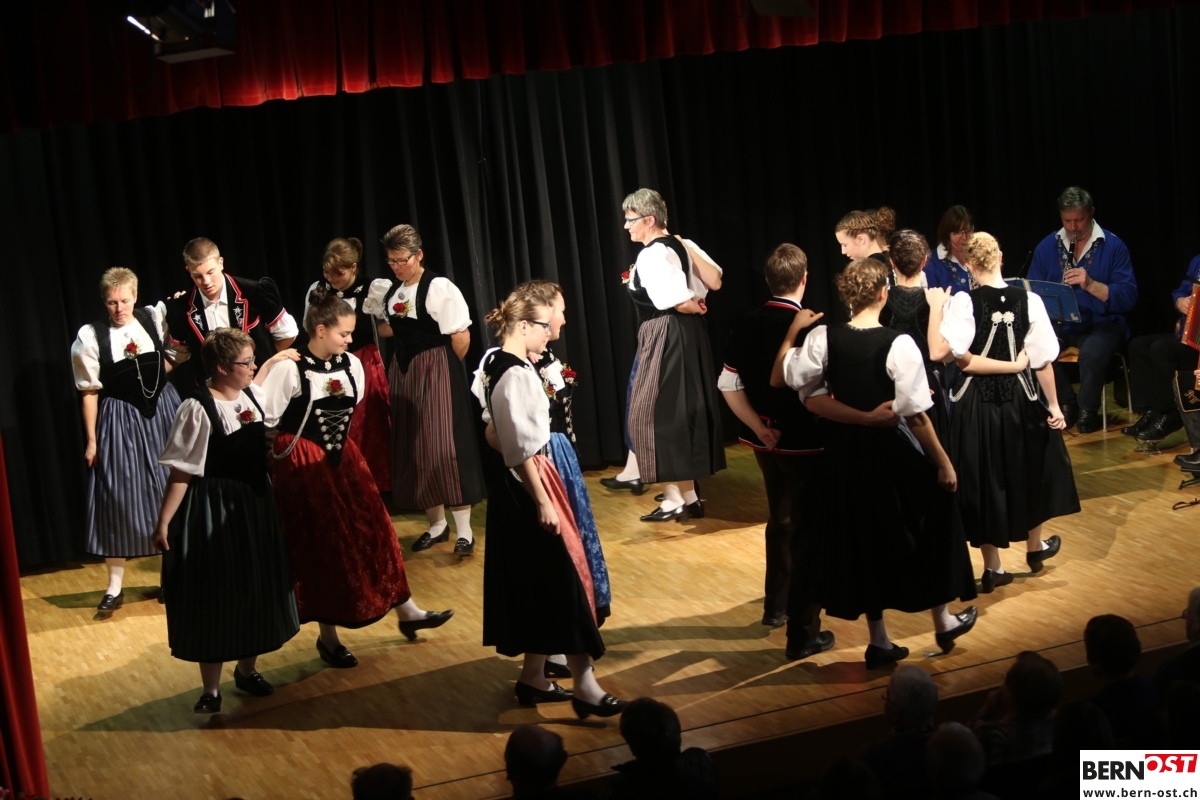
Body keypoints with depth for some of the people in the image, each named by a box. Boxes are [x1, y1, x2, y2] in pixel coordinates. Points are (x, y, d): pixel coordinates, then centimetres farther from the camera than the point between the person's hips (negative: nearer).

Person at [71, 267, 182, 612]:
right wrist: (92, 440, -5)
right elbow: (89, 392, -6)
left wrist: (164, 366, -6)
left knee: (168, 491, 9)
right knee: (119, 498, 1)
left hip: (162, 412, 3)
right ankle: (114, 587, 10)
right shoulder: (90, 336, -10)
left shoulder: (155, 318, -3)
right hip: (119, 420, -3)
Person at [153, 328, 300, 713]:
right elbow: (181, 473, -19)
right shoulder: (198, 410, -19)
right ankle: (211, 689, 16)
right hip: (214, 511, -7)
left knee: (257, 588, 15)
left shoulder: (254, 395, 1)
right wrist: (163, 523, -20)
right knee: (215, 596, 3)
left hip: (256, 504, 7)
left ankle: (247, 669, 34)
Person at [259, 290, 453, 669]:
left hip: (343, 460, 6)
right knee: (320, 546, 4)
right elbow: (262, 417, -16)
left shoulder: (351, 365, -1)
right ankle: (328, 637, 18)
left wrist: (337, 439, 7)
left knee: (373, 531, 8)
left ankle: (406, 611, 22)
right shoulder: (290, 370, -18)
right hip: (303, 465, -5)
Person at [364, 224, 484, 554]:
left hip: (436, 371, -7)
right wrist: (375, 316, 1)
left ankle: (463, 530, -1)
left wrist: (445, 369, 1)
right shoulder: (390, 291, 9)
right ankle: (437, 524, 22)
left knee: (445, 448, -9)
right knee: (412, 449, 9)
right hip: (403, 372, 7)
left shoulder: (440, 288, -13)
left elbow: (461, 337, -12)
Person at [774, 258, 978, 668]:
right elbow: (915, 416, -18)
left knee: (863, 535, 17)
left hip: (846, 453, 4)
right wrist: (944, 463, -7)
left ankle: (878, 640, 24)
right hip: (894, 450, -4)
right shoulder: (898, 344, -19)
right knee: (926, 526, 19)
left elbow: (780, 377, -6)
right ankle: (943, 621, 34)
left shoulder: (823, 338, -10)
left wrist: (793, 330, 5)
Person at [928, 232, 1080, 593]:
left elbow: (938, 352, -26)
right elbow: (1043, 360, -4)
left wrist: (935, 308, -13)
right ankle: (1035, 547, 42)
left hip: (975, 403, -2)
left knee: (984, 479, 11)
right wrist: (1054, 405, 6)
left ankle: (993, 567, 19)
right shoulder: (1029, 301, -8)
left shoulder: (962, 303, -15)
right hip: (1018, 399, 2)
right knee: (1028, 469, 24)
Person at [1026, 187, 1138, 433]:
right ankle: (1066, 403, -5)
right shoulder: (1046, 247, 5)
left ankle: (1088, 409, -8)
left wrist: (1091, 284, -26)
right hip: (1059, 323, 3)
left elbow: (1128, 298, -12)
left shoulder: (1114, 246, -5)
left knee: (1091, 353, -37)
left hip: (1102, 323, -3)